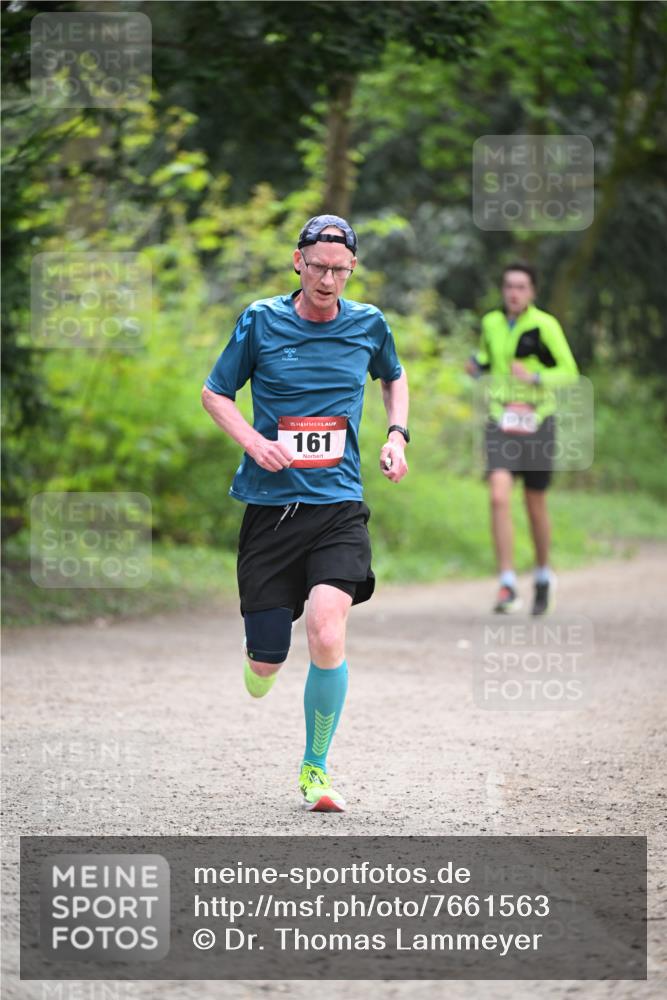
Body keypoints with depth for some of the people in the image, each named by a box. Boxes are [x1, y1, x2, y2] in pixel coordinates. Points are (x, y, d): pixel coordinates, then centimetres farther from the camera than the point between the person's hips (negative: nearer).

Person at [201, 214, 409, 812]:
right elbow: (215, 392, 9)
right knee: (263, 671, -1)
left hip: (339, 506, 0)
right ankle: (259, 666, 40)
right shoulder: (261, 321, -1)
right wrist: (254, 442, -9)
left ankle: (315, 768, -3)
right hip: (269, 507, 0)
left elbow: (394, 377, 26)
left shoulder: (368, 324, 5)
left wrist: (397, 436, 10)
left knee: (327, 635, -23)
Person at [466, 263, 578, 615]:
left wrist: (534, 377, -21)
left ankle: (543, 576, 34)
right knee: (499, 498, -17)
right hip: (500, 425, 2)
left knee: (535, 506, 9)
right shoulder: (491, 322, 5)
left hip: (536, 423, -2)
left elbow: (569, 372, -5)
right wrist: (477, 364, 2)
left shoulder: (546, 326, -7)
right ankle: (507, 586, -19)